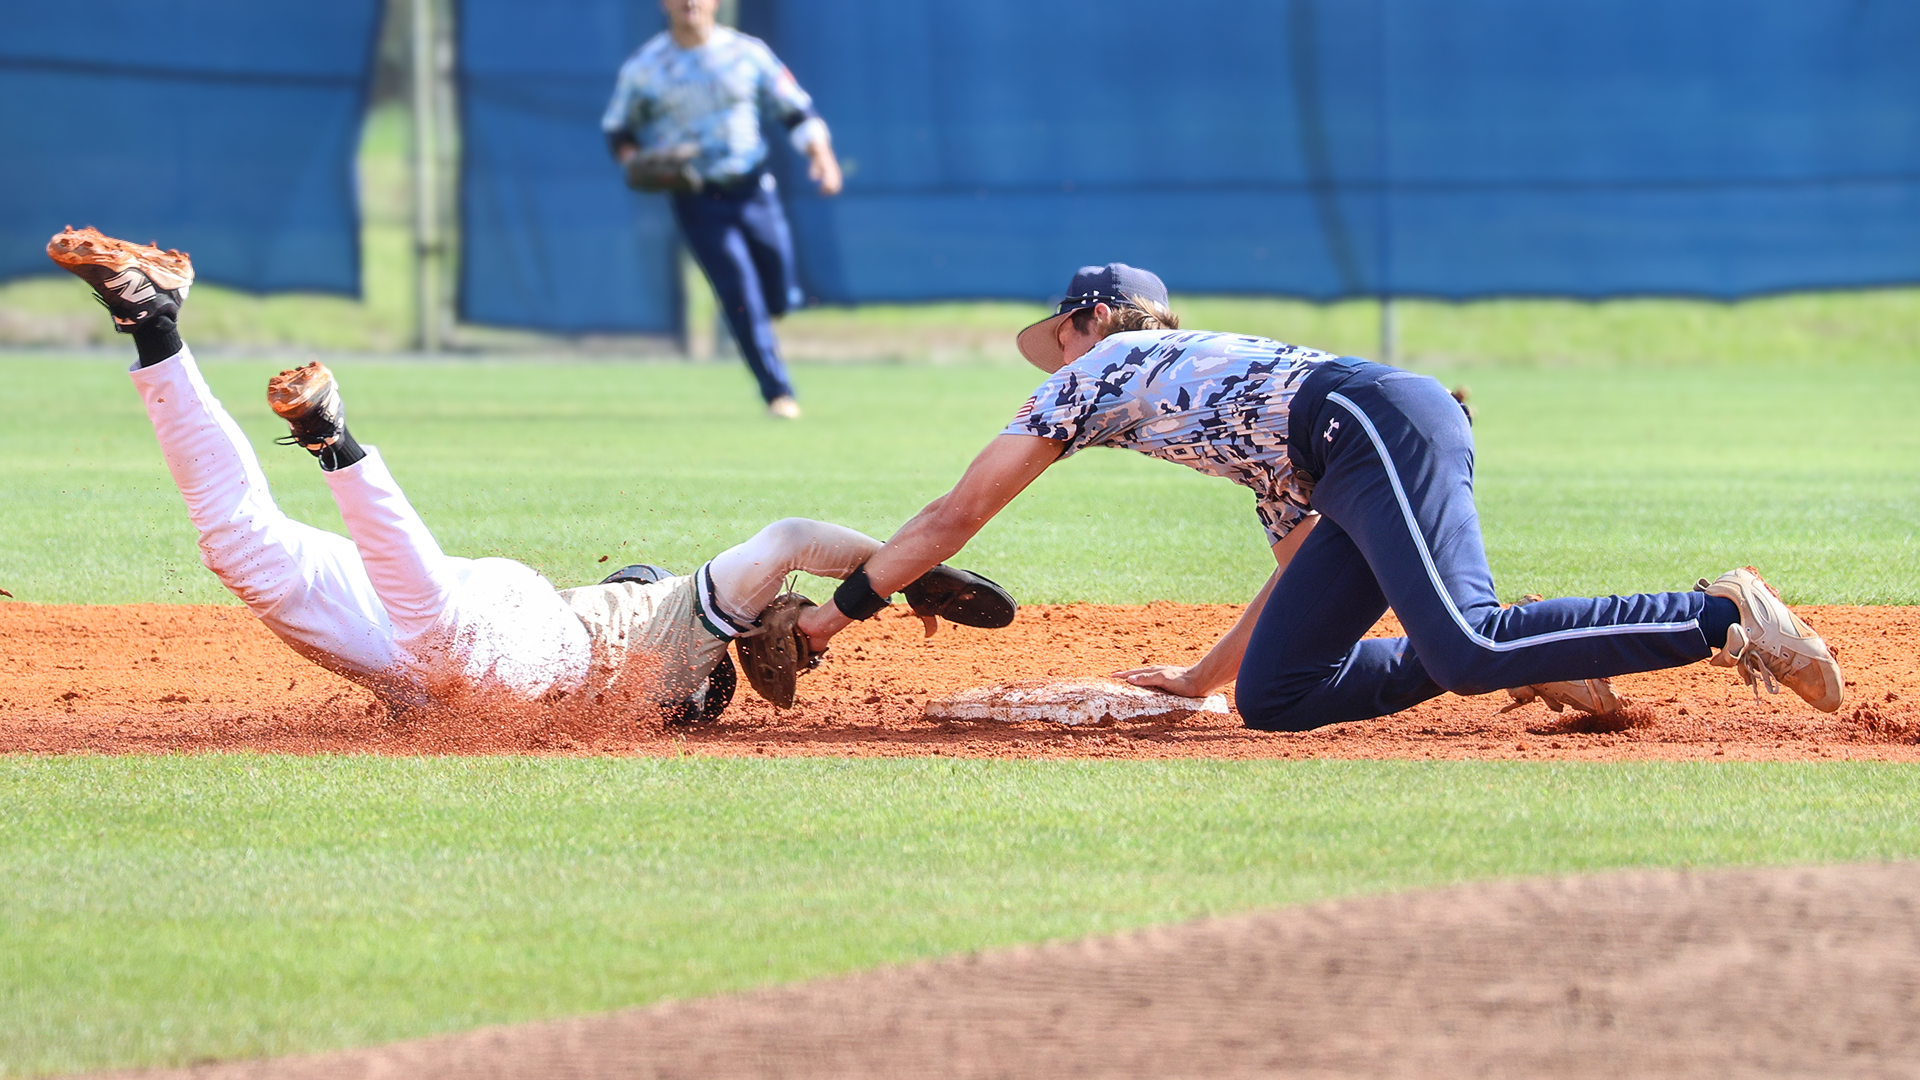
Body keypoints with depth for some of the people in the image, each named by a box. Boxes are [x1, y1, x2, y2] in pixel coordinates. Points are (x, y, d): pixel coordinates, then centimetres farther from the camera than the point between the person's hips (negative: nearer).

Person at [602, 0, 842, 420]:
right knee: (743, 300, -12)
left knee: (780, 300, 4)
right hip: (697, 200, -2)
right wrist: (635, 161, -15)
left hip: (753, 192, 2)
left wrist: (820, 153, -10)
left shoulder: (748, 53, 1)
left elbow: (796, 111, 6)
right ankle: (777, 392, -4)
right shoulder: (642, 68, -4)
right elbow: (618, 131, 6)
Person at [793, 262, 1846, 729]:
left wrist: (839, 609, 27)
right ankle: (1520, 655, -3)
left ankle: (1725, 617, -29)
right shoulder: (1223, 376, 37)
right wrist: (1199, 678, 39)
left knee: (1464, 647, -27)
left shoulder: (1103, 365, 17)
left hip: (1387, 422, -8)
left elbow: (956, 515, 19)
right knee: (1276, 694, 2)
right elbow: (1300, 564, 35)